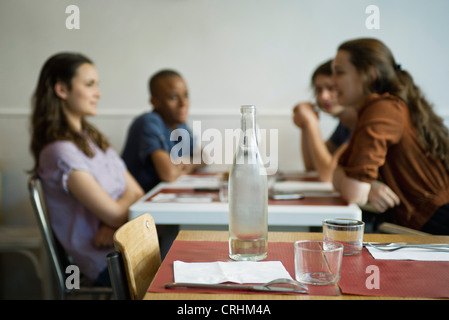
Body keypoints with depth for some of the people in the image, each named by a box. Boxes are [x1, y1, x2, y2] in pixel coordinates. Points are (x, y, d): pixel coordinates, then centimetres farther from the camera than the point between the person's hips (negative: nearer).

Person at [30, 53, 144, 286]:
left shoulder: (94, 139, 15)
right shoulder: (60, 152, -13)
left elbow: (139, 195, 11)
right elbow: (114, 213, -16)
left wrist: (117, 226, -9)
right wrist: (129, 195, 5)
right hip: (108, 265, -8)